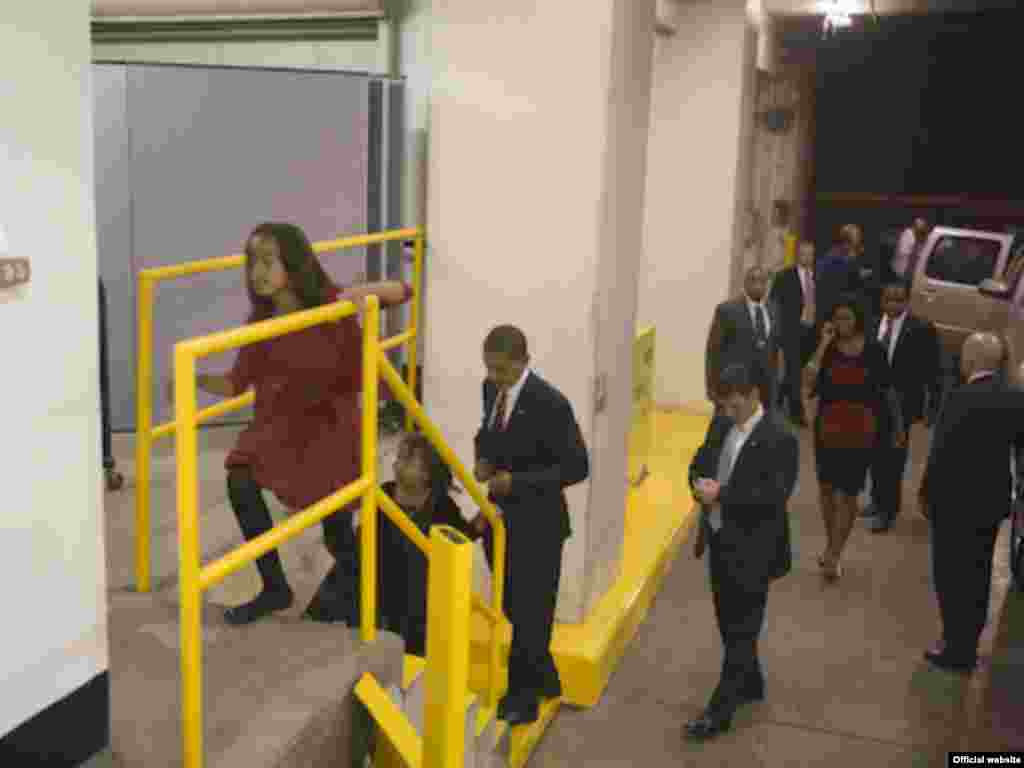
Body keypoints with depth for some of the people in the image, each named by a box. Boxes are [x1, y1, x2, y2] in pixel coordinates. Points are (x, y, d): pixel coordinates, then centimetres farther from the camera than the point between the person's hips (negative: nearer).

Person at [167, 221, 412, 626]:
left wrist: (367, 289, -35)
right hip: (279, 420, 4)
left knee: (339, 540, 4)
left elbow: (404, 291, -16)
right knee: (240, 481, -21)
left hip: (330, 421, -3)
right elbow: (236, 384, -6)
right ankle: (275, 588, -2)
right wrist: (197, 379, -24)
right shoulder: (260, 319, -8)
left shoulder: (333, 304, -19)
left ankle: (346, 565, 46)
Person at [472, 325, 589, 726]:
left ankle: (522, 699, 26)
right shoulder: (492, 389, 0)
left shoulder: (550, 403, -22)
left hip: (536, 528, -7)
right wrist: (483, 458, -5)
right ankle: (545, 679, 42)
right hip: (499, 520, 7)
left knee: (530, 615, 9)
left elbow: (576, 466, -19)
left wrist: (517, 481, -23)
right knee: (514, 610, 21)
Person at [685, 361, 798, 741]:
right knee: (728, 621, 21)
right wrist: (700, 485, -12)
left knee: (742, 630, 4)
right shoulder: (721, 424, 3)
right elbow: (698, 464, 11)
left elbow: (774, 496, -25)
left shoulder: (780, 439, -19)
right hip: (720, 539, 8)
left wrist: (722, 493, -26)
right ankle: (750, 683, 41)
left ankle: (720, 710, 11)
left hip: (753, 549, -8)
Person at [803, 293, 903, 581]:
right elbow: (808, 383, -19)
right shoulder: (827, 347, -5)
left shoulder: (873, 349, -6)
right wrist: (824, 344, -20)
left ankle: (833, 555, 12)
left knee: (848, 494, 0)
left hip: (861, 431, -2)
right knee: (827, 488, 15)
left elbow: (888, 390, 4)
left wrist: (898, 425, 10)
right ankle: (831, 546, 35)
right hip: (827, 427, 2)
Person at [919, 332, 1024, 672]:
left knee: (952, 574, 8)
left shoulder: (959, 398, -21)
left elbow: (940, 453, -18)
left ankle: (957, 650, 17)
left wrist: (926, 494, -4)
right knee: (977, 573, 20)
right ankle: (967, 644, 35)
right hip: (994, 500, 6)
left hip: (956, 500, -6)